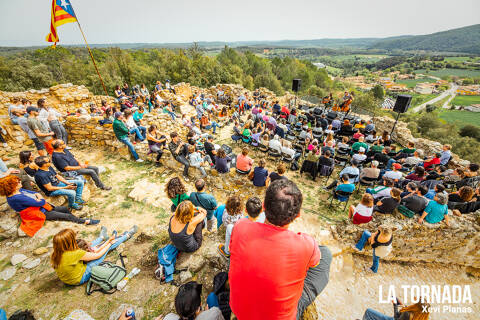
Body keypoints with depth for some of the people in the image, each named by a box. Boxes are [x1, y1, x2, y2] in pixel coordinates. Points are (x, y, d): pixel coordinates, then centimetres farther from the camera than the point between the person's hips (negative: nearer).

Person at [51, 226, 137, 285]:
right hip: (80, 279, -7)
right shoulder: (75, 254, -37)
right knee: (108, 245, -1)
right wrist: (109, 242, -6)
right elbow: (97, 255, -22)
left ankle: (102, 237, 53)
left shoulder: (55, 255, -14)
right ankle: (127, 235, 22)